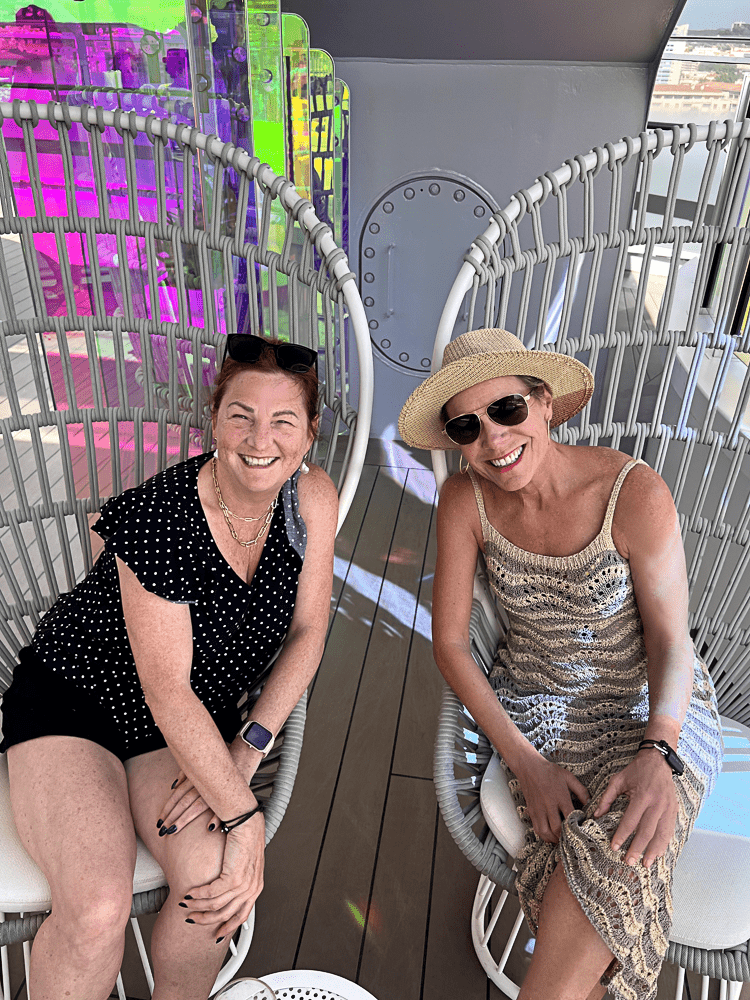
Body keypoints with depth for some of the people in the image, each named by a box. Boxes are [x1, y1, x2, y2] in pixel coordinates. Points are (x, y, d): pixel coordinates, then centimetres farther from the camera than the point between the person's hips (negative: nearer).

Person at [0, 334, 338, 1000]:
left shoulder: (313, 499, -11)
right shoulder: (161, 518, -26)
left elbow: (307, 631, -4)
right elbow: (167, 691, -24)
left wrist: (246, 750, -14)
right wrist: (244, 818, -22)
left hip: (194, 726, 4)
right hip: (72, 699, -3)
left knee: (214, 879, -20)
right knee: (98, 908, -24)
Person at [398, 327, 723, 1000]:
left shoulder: (634, 491, -21)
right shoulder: (465, 499, -14)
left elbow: (671, 646, -11)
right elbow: (449, 644, -8)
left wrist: (657, 755, -29)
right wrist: (525, 761, -17)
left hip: (652, 705, -1)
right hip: (535, 705, 1)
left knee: (616, 852, -27)